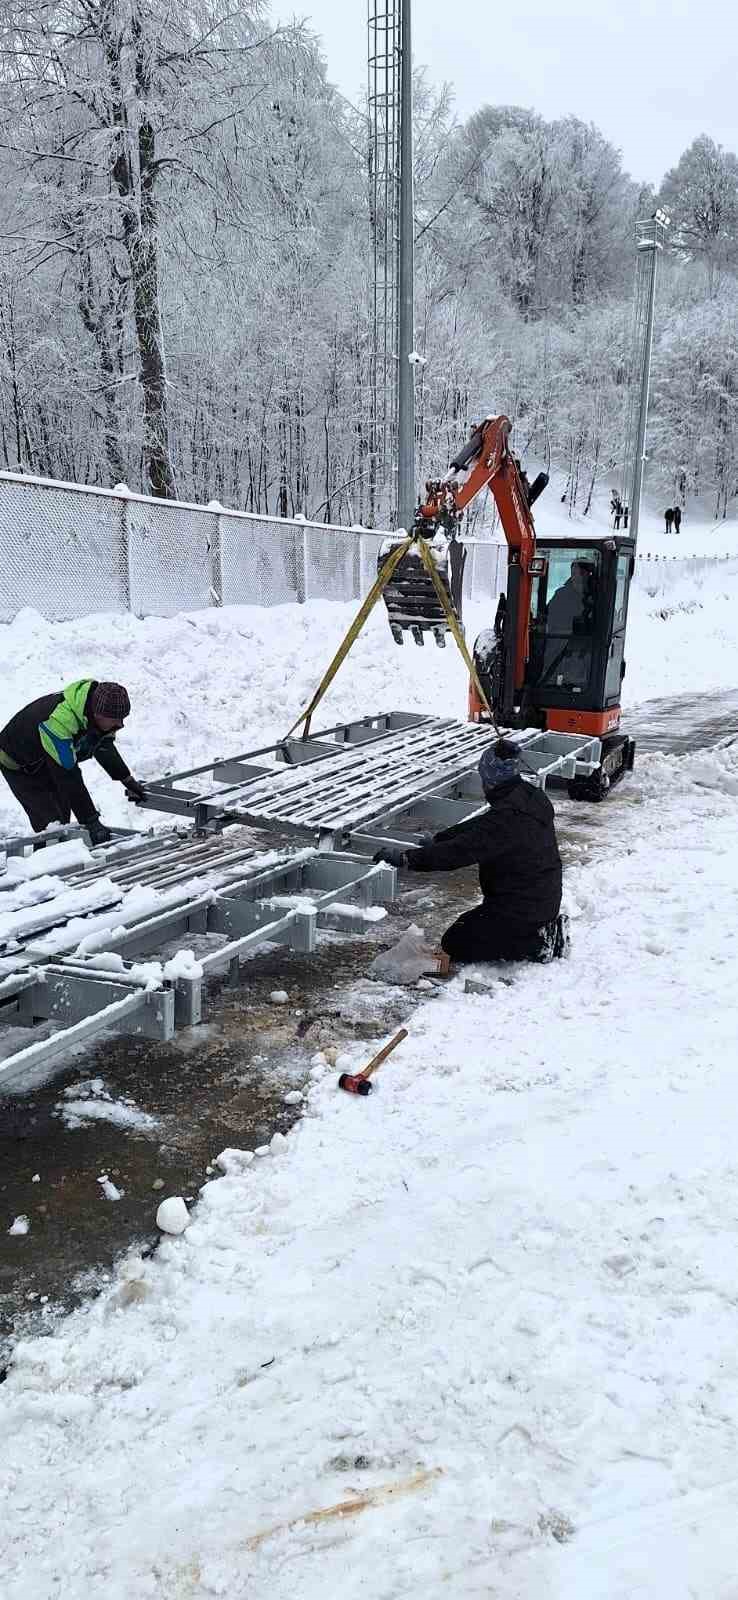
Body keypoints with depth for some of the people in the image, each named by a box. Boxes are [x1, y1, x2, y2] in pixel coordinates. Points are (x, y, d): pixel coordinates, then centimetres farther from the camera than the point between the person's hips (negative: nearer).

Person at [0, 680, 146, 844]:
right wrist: (91, 822, -39)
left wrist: (128, 780, -1)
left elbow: (106, 748, 1)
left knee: (63, 817, 13)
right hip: (17, 764, -8)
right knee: (51, 824, -14)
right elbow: (68, 778, -41)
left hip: (44, 759, 8)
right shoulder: (58, 722, -44)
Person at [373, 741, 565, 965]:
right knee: (467, 925, 26)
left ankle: (537, 946, -3)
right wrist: (437, 839, 12)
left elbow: (459, 852, -29)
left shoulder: (506, 817, -27)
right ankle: (546, 931, 13)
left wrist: (405, 858, -23)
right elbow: (477, 827, 12)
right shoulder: (533, 796, 2)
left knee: (454, 944, 1)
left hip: (520, 905, -9)